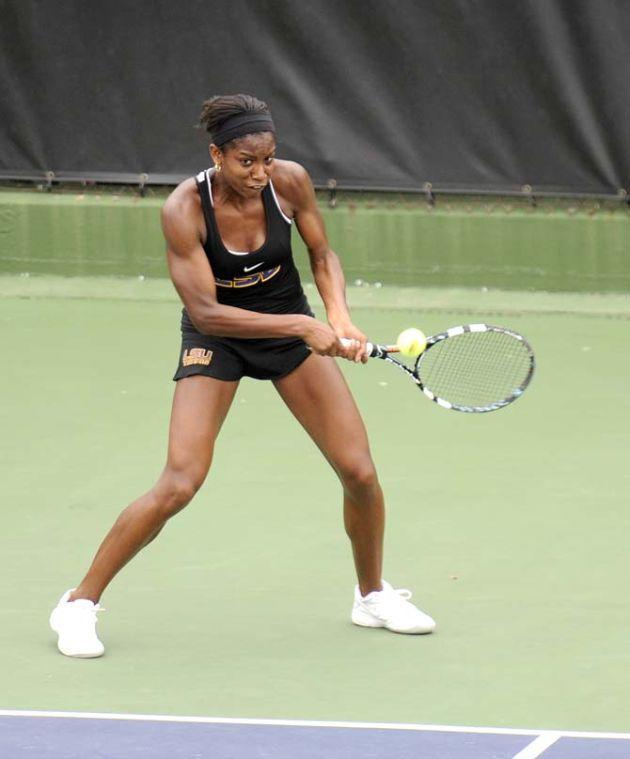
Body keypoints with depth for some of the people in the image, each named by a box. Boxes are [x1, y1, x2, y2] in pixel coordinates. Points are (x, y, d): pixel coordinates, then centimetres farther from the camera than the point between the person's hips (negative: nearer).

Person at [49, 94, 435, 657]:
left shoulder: (289, 181, -17)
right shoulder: (184, 210, -27)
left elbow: (323, 256, -1)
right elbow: (205, 312, -28)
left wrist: (339, 317, -20)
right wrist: (302, 326, -32)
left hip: (292, 327, 4)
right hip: (216, 338, -3)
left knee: (360, 472, -3)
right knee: (178, 486, -17)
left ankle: (372, 595, 24)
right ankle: (80, 603, -1)